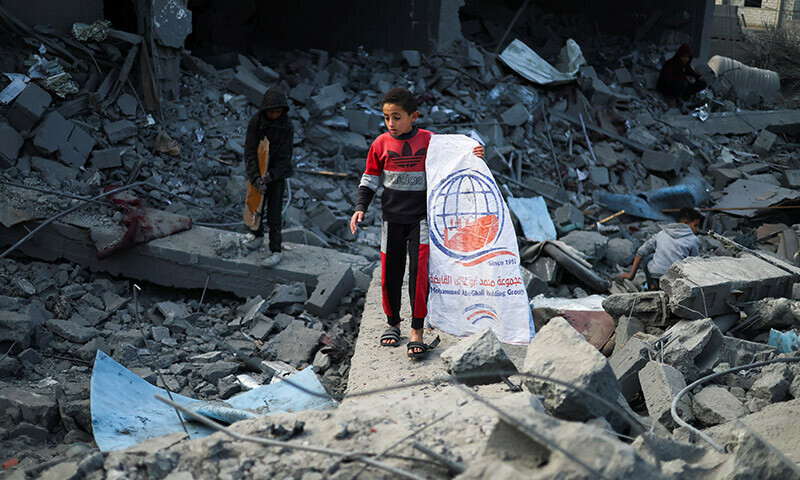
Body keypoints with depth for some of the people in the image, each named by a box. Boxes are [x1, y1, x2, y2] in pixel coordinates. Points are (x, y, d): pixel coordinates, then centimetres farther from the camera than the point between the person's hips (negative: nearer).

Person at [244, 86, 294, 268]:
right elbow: (250, 151, -14)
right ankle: (258, 235, 43)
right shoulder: (256, 121, -13)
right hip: (257, 172, 3)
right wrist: (255, 177, -26)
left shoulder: (287, 126, -15)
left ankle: (276, 251, 5)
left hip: (277, 174, -2)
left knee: (274, 214, -3)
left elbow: (284, 157, -13)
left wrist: (270, 176, -27)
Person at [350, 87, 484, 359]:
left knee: (419, 270, -11)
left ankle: (417, 332, -7)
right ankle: (393, 323, 29)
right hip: (392, 219, 2)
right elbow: (369, 180, 6)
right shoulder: (381, 144, -1)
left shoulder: (428, 141, -5)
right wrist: (360, 209, -5)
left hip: (420, 217, -2)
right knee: (391, 272, 9)